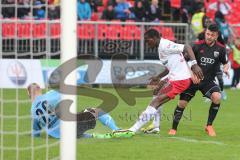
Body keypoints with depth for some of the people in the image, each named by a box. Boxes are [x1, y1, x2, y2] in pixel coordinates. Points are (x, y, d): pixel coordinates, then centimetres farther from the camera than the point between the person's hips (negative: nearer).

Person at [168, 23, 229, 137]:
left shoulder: (220, 49, -3)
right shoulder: (197, 46, -10)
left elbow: (225, 63, 12)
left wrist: (226, 69, -11)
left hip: (208, 81, 1)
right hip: (193, 79, -1)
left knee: (217, 97, -25)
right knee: (182, 103, -7)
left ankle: (209, 126, -9)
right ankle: (173, 128, 13)